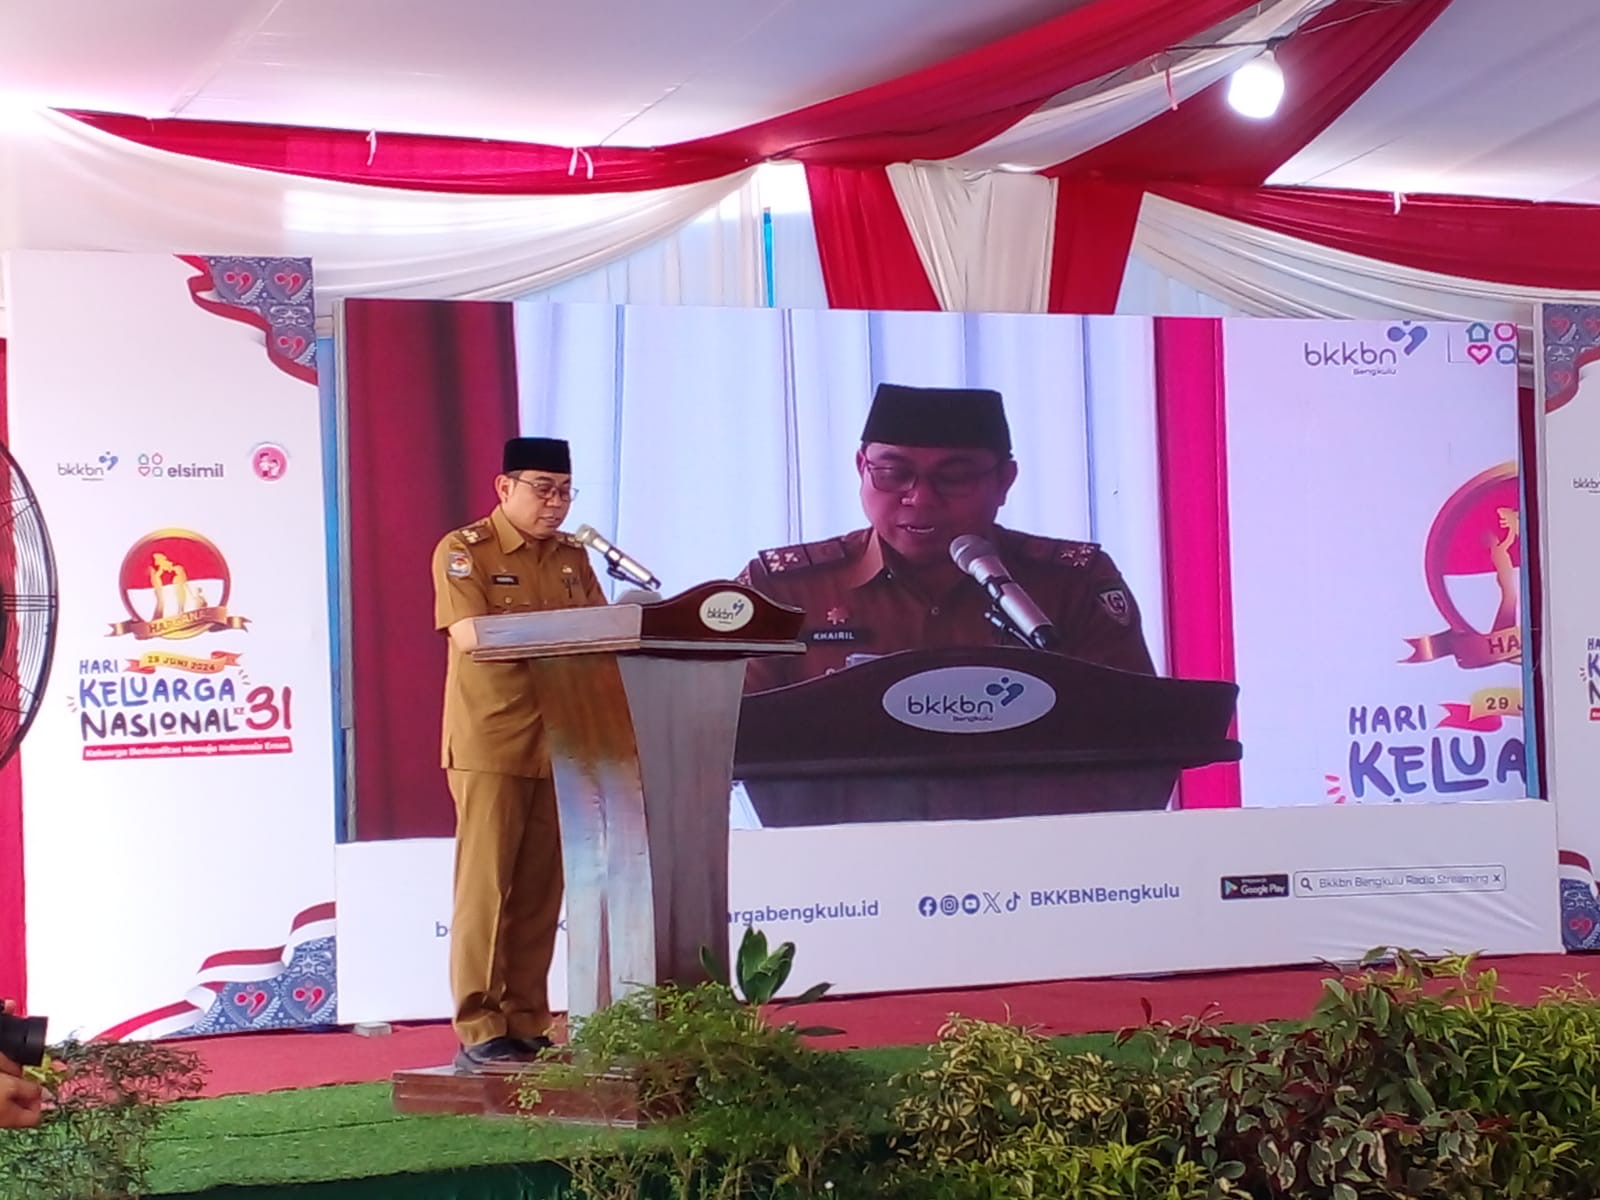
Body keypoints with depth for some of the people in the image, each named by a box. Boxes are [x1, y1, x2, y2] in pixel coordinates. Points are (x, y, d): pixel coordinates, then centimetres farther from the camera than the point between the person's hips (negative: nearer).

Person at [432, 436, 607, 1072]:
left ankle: (526, 1025, 12)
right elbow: (468, 634, -16)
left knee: (541, 891, 6)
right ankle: (477, 1032, -3)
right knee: (485, 887, -5)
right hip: (490, 744, -6)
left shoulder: (571, 556, 17)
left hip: (558, 744, 6)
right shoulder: (463, 551, -3)